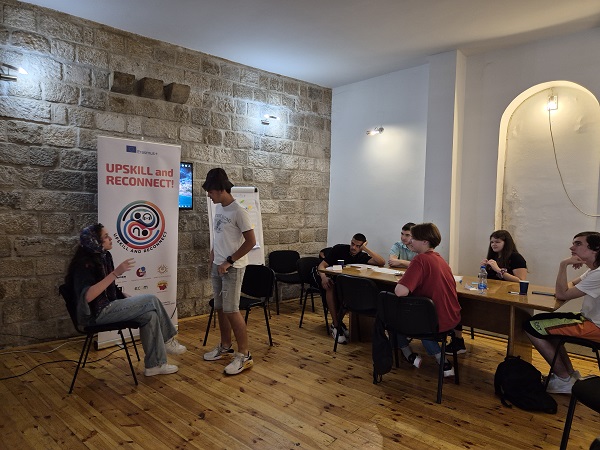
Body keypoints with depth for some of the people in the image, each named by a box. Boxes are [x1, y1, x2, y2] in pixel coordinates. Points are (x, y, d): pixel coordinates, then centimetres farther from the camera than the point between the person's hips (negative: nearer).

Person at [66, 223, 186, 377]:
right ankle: (167, 340, 3)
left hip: (109, 308, 8)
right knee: (151, 300, -14)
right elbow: (87, 296, -33)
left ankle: (154, 364, -5)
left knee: (150, 315, -14)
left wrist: (132, 301, 6)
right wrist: (115, 273, -35)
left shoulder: (104, 257, 8)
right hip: (97, 313, -8)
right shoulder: (85, 263, -18)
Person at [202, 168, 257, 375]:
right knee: (220, 308, 14)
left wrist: (229, 262, -17)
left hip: (232, 268, -8)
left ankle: (244, 355, 1)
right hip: (217, 266, 8)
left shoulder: (239, 211, -17)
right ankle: (225, 347, 29)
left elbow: (251, 241, -18)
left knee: (231, 310, -8)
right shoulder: (218, 208, 9)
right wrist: (212, 257, 14)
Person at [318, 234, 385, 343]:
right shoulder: (339, 249, -8)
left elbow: (382, 262, -17)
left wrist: (366, 249, -18)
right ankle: (336, 325, -32)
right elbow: (322, 265, -11)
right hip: (331, 281, -3)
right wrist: (324, 277, -34)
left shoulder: (362, 256, -1)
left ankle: (338, 321, -18)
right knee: (331, 287, -38)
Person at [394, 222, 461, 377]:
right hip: (452, 318, 7)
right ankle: (443, 362, 25)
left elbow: (400, 292, -30)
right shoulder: (439, 258, 6)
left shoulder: (421, 260, -21)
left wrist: (399, 284, -9)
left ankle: (410, 356, 26)